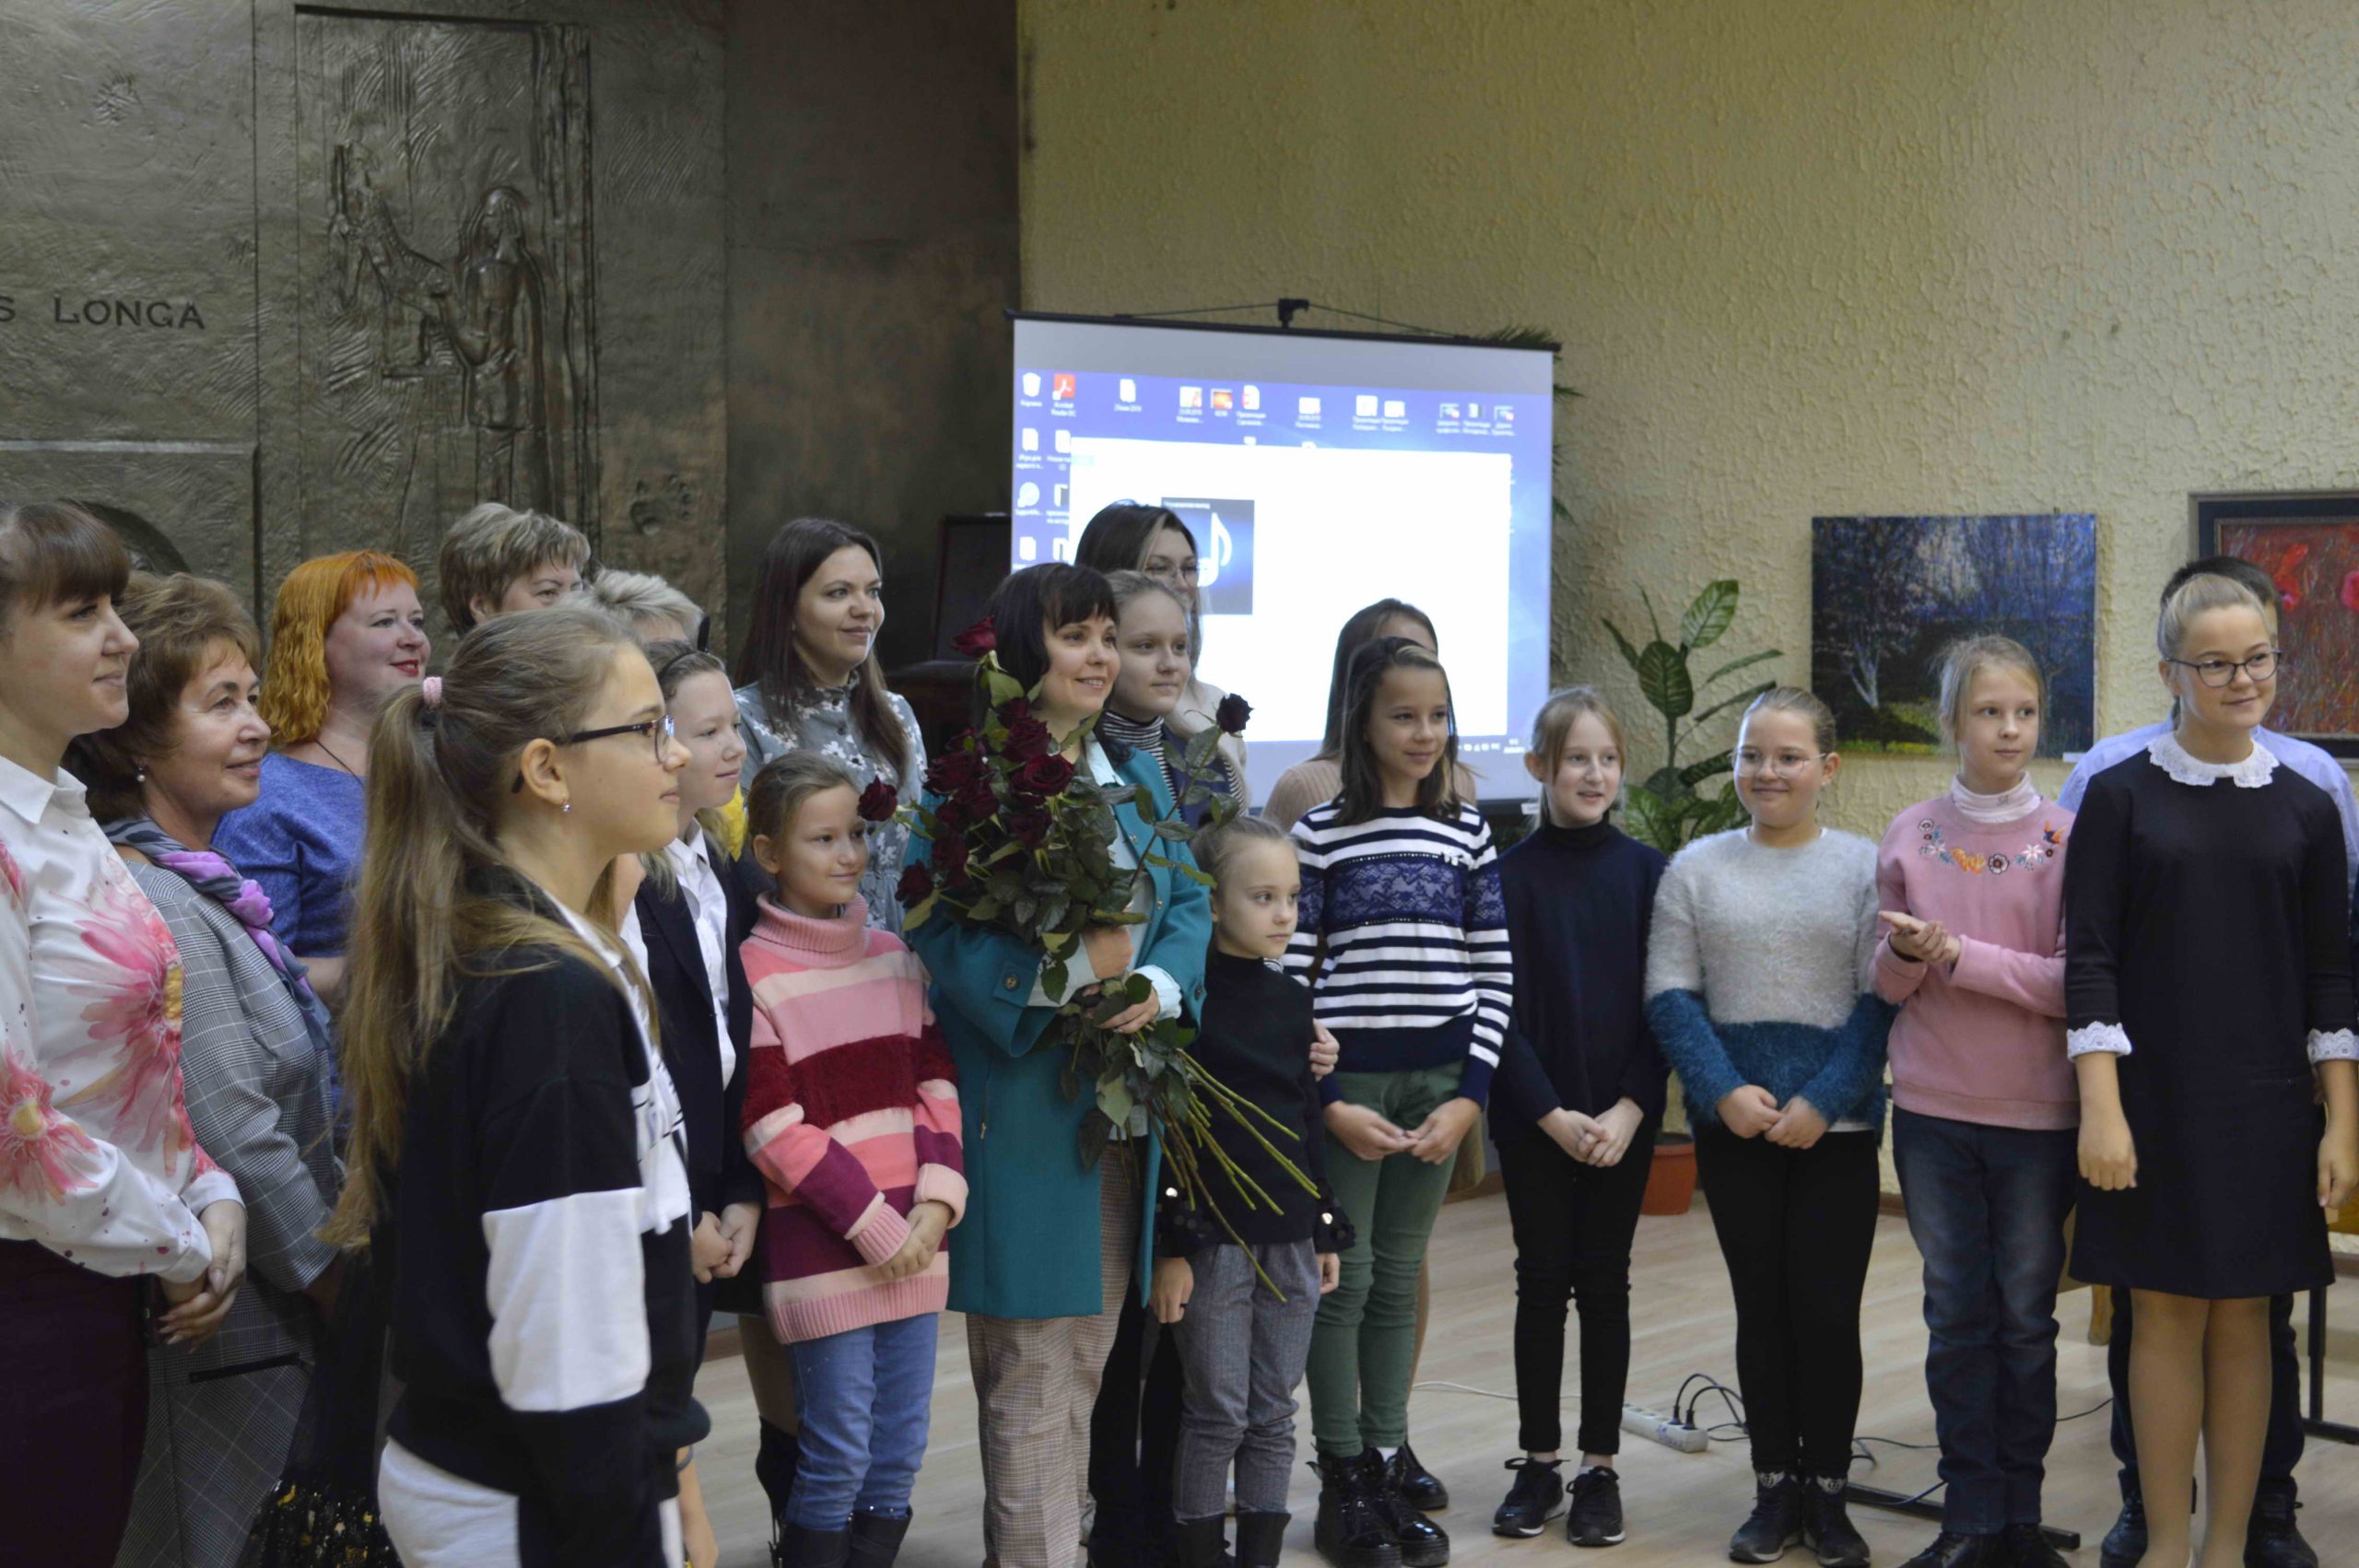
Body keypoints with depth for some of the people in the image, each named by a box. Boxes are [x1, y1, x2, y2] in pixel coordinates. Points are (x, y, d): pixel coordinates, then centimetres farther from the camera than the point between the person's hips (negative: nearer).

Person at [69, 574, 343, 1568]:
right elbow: (236, 1139, -21)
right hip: (228, 1333, -9)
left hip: (279, 1319, 9)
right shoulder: (153, 907, -19)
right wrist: (341, 1281, -12)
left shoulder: (203, 889, 12)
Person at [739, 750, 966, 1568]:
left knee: (899, 1455, 9)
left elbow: (936, 1085, 9)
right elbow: (774, 1130, -11)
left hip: (914, 1238, 6)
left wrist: (935, 1204, -6)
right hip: (823, 1246, -5)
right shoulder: (755, 973, -8)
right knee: (838, 1460, -1)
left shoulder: (895, 956, 10)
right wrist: (874, 1227, -12)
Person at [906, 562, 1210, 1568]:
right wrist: (1060, 968, -26)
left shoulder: (1139, 779, 13)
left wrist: (1160, 982, -12)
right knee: (1031, 1363, -2)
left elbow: (1190, 903, 8)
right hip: (1020, 1099, -6)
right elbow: (932, 924, -16)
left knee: (1089, 1346, 14)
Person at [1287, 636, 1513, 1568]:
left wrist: (1471, 1096, -3)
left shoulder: (1467, 833, 7)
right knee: (1345, 1276, 0)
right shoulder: (1320, 833, -3)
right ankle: (1342, 1486, 9)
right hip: (1346, 1080, -3)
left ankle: (1386, 1471, 17)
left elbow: (1494, 973, 6)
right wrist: (1327, 1100, -11)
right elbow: (1288, 976, -6)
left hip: (1438, 1086, 3)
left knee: (1399, 1278, 10)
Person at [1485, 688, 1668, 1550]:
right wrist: (1551, 1114, -11)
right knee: (1541, 1280, 6)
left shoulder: (1647, 871, -1)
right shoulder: (1511, 873, -3)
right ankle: (1538, 1461, 17)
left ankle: (1599, 1466, 15)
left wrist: (1629, 1109, -11)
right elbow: (1501, 1010, -4)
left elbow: (1664, 1004, -1)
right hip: (1533, 1117, 0)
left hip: (1622, 1117, 1)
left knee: (1604, 1283, 6)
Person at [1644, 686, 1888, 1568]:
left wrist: (1824, 1102, -13)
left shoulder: (1864, 868, -1)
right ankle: (1774, 1488, 20)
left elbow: (1881, 999, -4)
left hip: (1837, 1128, -1)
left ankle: (1827, 1493, 16)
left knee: (1827, 1310, 1)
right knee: (1761, 1307, 10)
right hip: (1733, 1126, 1)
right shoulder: (1696, 869, 3)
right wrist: (1725, 1091, -12)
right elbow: (1671, 996, 0)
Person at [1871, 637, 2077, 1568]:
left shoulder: (2067, 839, -4)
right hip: (1933, 1112, 2)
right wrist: (1906, 953, -15)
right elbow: (1886, 984, 7)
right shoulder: (1911, 836, 3)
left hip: (2038, 1116, -2)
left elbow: (2074, 985, -9)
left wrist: (1959, 954, -17)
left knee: (2026, 1319, 7)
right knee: (1956, 1317, 7)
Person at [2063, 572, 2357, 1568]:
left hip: (2267, 1106, 2)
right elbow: (2089, 960, -5)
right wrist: (2100, 1109, -12)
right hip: (2155, 1101, -2)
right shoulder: (2121, 797, -1)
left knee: (2244, 1319, 6)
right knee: (2167, 1315, 2)